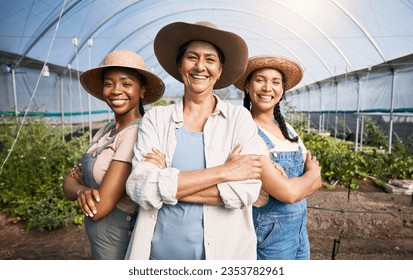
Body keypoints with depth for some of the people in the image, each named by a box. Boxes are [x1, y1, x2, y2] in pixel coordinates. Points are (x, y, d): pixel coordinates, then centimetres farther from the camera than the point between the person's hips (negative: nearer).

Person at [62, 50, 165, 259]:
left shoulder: (138, 132, -25)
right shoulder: (105, 131, 1)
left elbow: (99, 209, -26)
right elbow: (68, 184, 0)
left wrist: (79, 179, -7)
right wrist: (82, 191, -22)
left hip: (121, 245, -7)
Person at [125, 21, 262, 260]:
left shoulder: (239, 117, -6)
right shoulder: (155, 118, -5)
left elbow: (247, 190, -16)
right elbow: (140, 188, -17)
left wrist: (168, 183, -17)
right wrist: (222, 172, -20)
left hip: (225, 249, 0)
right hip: (162, 249, 1)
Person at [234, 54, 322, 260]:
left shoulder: (287, 128, 3)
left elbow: (317, 182, 3)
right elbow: (287, 192, -25)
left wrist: (292, 186, -17)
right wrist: (312, 172, -6)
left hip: (300, 226, 7)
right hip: (269, 231, -7)